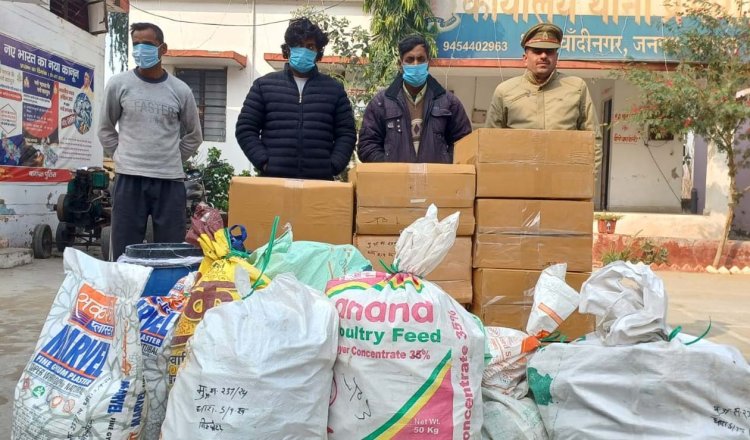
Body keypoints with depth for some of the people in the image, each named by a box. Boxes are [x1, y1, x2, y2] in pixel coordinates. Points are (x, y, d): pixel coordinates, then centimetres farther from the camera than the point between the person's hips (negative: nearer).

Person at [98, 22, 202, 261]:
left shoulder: (180, 90, 6)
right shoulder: (118, 84, 4)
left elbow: (194, 136, 16)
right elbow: (105, 129, 15)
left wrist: (171, 159, 11)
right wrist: (122, 157, 8)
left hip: (170, 181, 1)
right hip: (129, 179, 0)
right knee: (124, 251, 4)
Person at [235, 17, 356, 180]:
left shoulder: (334, 89, 13)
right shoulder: (264, 85, 11)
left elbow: (346, 134, 11)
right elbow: (245, 129, 8)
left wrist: (333, 167, -4)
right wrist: (264, 163, -5)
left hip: (320, 181, 1)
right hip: (274, 179, 0)